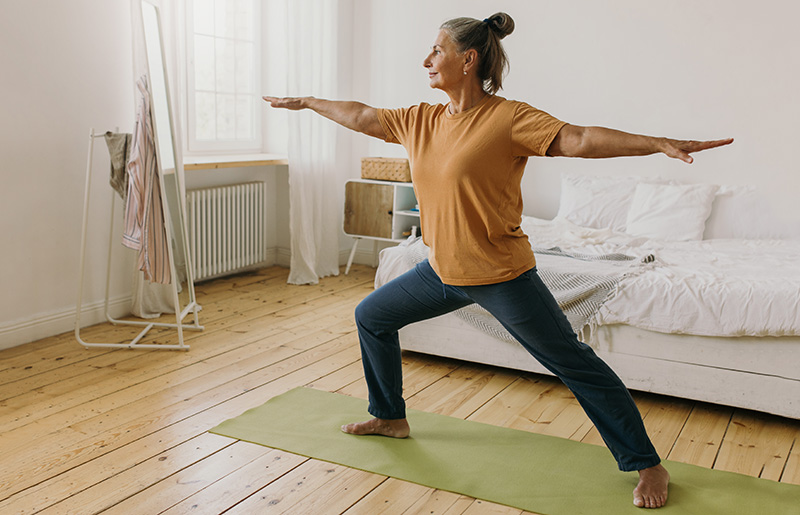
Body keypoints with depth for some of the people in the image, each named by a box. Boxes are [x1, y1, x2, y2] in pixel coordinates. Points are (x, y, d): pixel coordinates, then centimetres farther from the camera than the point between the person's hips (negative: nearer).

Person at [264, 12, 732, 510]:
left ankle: (649, 466, 12)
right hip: (443, 270, 7)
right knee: (371, 317, 18)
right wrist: (305, 102, 28)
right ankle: (390, 417, 38)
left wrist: (660, 143, -35)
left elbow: (579, 139, -24)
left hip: (501, 275, -7)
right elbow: (360, 115, 17)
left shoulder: (509, 118, -15)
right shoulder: (421, 120, 4)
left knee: (576, 366, -2)